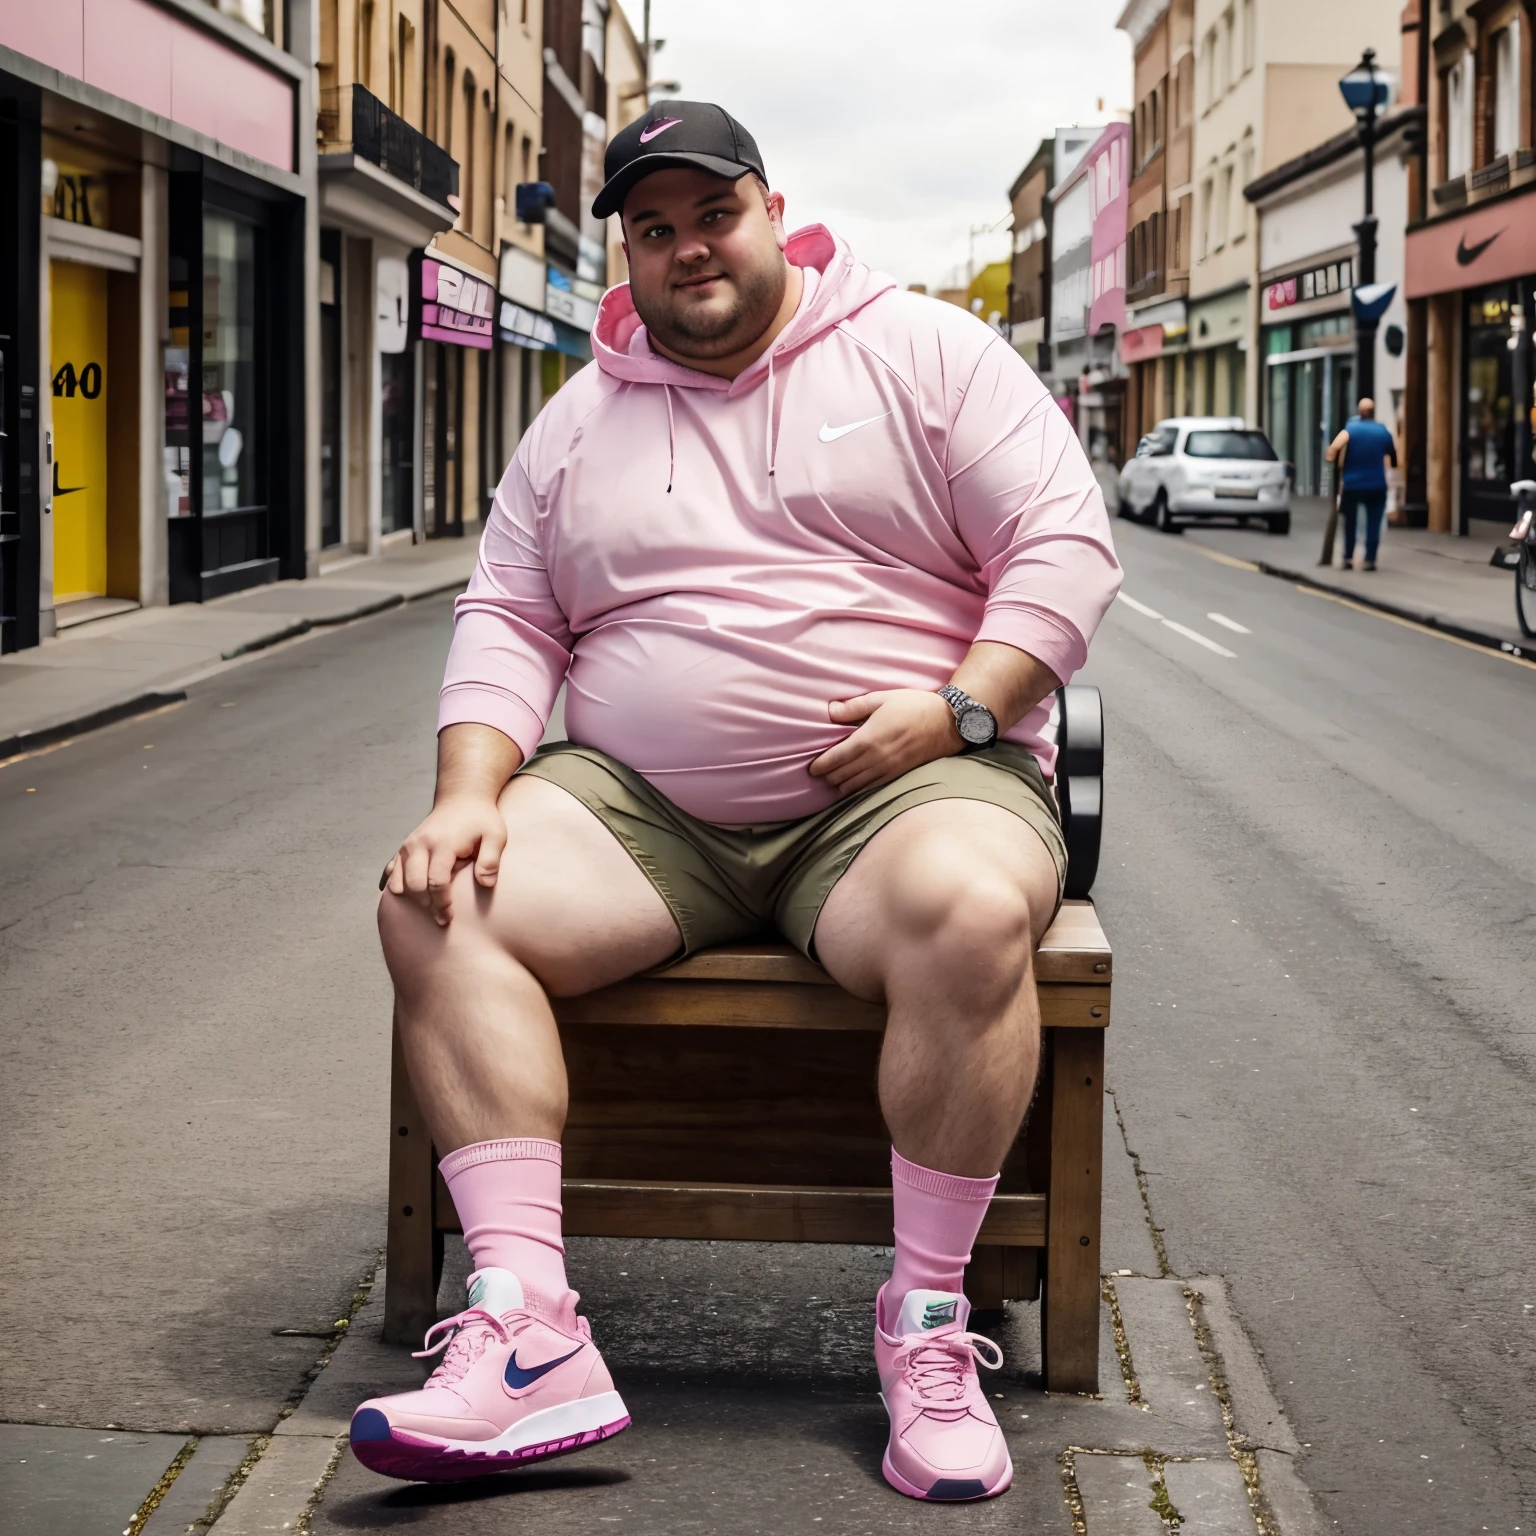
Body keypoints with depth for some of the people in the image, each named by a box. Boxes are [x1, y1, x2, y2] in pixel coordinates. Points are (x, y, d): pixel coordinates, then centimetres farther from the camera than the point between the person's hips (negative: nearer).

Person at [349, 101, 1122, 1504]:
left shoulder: (927, 354, 6)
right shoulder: (580, 421, 16)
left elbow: (1066, 546, 0)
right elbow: (507, 625, 14)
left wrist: (962, 708, -15)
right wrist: (470, 796, -4)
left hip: (896, 795, -3)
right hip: (643, 808, 3)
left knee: (973, 909, -38)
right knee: (438, 906, -22)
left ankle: (928, 1324, -23)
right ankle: (527, 1334, -28)